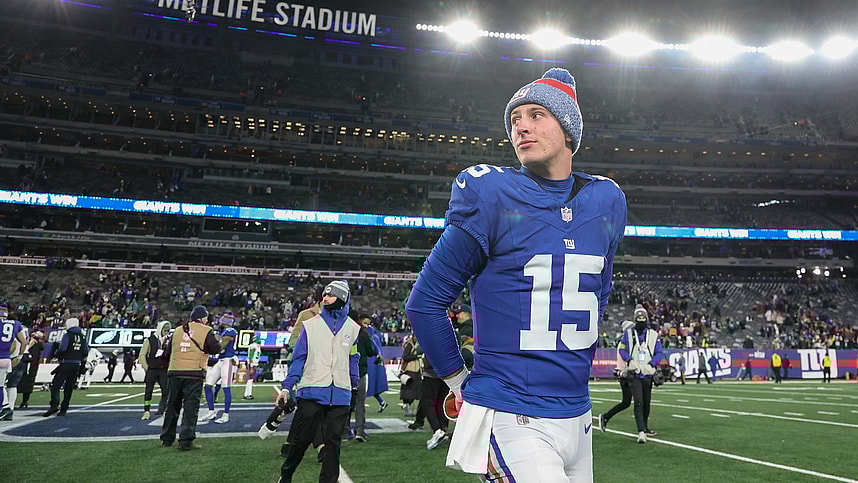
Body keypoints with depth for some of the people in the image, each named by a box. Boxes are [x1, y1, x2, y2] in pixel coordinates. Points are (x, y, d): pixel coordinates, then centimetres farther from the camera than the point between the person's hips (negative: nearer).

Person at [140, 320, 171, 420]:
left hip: (164, 370, 2)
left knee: (166, 391, -2)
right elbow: (142, 355, -2)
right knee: (148, 391, 3)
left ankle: (163, 410, 9)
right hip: (151, 370, -2)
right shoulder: (150, 340, -1)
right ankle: (146, 412, 11)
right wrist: (147, 368, -5)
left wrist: (169, 367, 0)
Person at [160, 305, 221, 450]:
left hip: (174, 372, 5)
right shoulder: (206, 331, 1)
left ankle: (167, 439, 26)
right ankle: (186, 441, -7)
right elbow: (216, 349, -3)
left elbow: (167, 352, 17)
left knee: (172, 405, 16)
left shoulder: (178, 330, 15)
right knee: (191, 406, -3)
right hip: (194, 373, -5)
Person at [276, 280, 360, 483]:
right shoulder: (311, 325, 2)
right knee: (301, 438, 5)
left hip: (340, 395, 2)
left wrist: (354, 385, 12)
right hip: (311, 392, -1)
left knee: (333, 441, 6)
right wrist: (287, 387, -2)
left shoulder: (352, 328, 7)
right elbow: (298, 358, 2)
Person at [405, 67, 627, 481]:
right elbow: (425, 303, -6)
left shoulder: (606, 202, 3)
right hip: (510, 420, -6)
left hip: (577, 418, 6)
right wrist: (461, 383, 0)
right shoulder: (491, 195, -12)